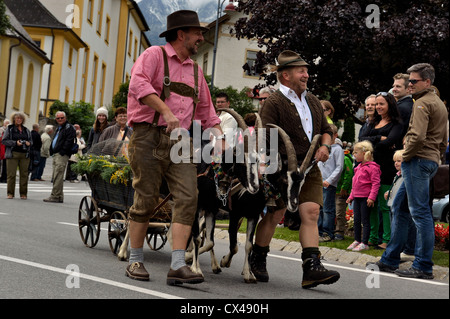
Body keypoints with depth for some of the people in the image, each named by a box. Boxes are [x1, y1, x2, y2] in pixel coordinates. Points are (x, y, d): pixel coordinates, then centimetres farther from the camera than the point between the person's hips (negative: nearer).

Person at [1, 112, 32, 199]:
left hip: (24, 155, 3)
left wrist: (29, 143, -3)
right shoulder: (9, 129, 5)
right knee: (11, 174, -6)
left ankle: (23, 193, 6)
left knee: (24, 174, 0)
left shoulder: (26, 130, 16)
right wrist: (15, 143, -14)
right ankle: (10, 193, 2)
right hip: (13, 154, -3)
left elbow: (31, 141, 21)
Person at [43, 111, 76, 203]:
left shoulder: (69, 128, -5)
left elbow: (69, 141, -16)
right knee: (56, 177, 10)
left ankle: (55, 196, -15)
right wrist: (52, 152, 17)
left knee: (58, 176, -14)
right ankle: (59, 196, 15)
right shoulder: (58, 128, 25)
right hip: (56, 154, 10)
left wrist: (62, 152, -20)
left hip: (62, 155, -10)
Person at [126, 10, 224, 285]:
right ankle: (135, 261, 12)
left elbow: (206, 109, 26)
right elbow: (139, 84, -18)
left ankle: (178, 266, -11)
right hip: (149, 136, -5)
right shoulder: (154, 55, 2)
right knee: (147, 198, -4)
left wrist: (219, 138, 13)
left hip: (181, 141, 6)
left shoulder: (195, 70, 22)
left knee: (188, 197, -10)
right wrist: (167, 112, -26)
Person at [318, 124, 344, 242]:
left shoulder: (337, 149, -5)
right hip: (319, 183, 7)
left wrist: (329, 180, -17)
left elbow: (339, 167, -10)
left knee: (328, 209, -5)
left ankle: (328, 233, 1)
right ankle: (319, 231, 18)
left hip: (330, 184, -7)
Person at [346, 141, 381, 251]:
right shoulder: (359, 167, 15)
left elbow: (376, 183, -16)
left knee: (365, 220, -2)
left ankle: (364, 243, 4)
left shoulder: (372, 167, -13)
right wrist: (351, 196, 22)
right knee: (356, 220, 12)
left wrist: (371, 197, -22)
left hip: (365, 198, -8)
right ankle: (357, 240, 23)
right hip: (357, 197, 8)